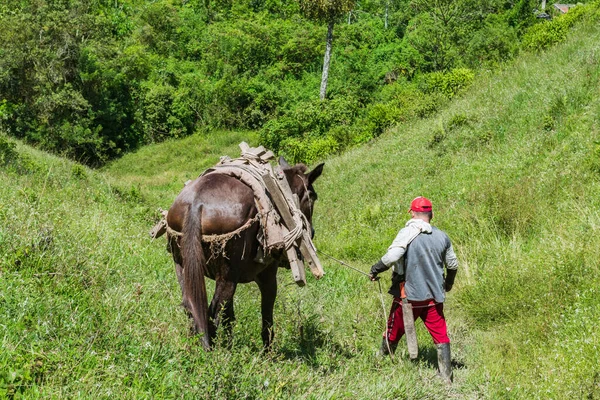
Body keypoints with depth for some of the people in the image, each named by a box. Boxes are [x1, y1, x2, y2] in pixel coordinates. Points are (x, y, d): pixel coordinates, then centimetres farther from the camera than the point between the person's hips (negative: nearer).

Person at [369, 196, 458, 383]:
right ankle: (446, 377, 8)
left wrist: (375, 269, -11)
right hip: (434, 297, 3)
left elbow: (392, 256, -27)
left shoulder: (407, 233, -13)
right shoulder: (442, 237, 4)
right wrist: (448, 284, 33)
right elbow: (453, 265, 14)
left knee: (393, 333, 14)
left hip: (408, 296, -3)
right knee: (441, 336, 9)